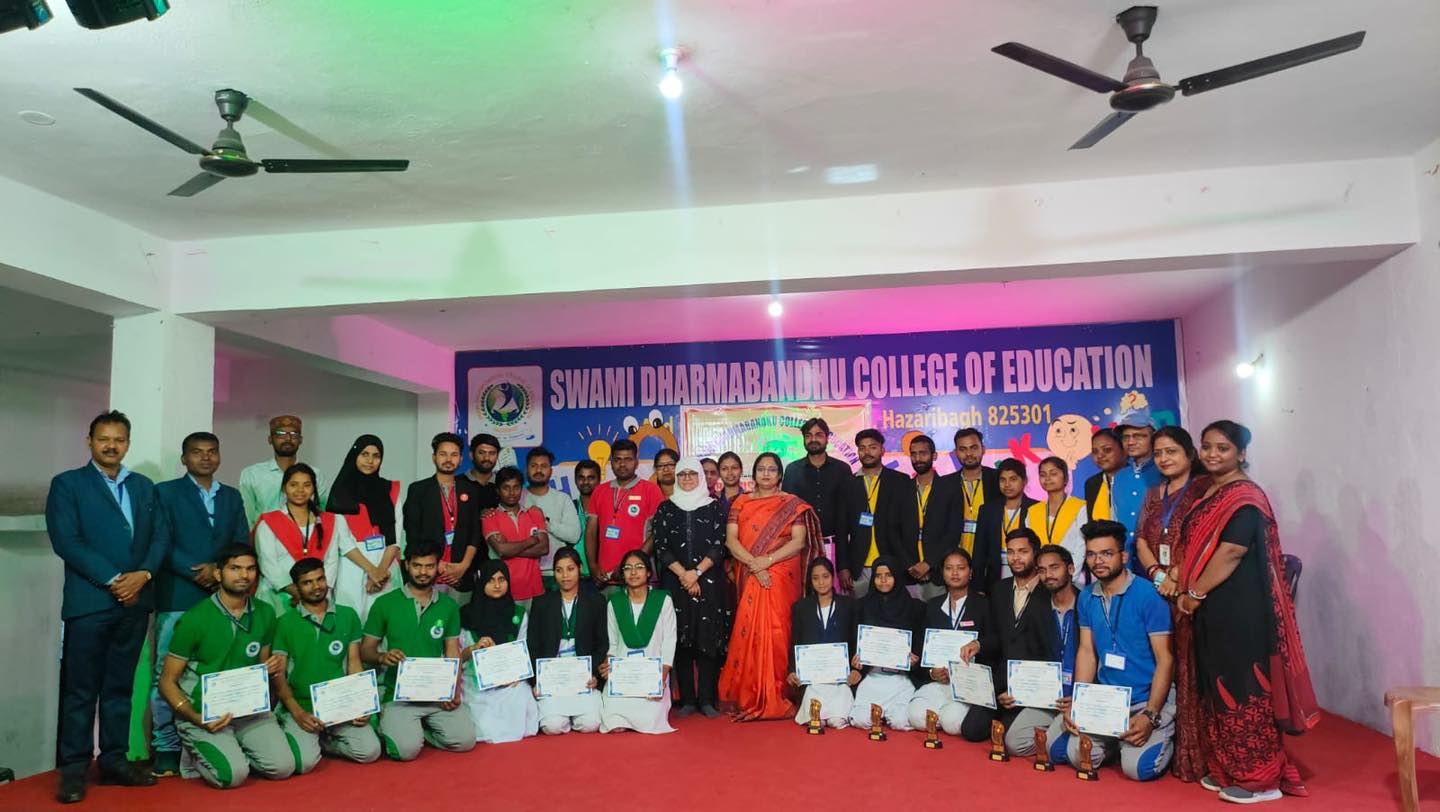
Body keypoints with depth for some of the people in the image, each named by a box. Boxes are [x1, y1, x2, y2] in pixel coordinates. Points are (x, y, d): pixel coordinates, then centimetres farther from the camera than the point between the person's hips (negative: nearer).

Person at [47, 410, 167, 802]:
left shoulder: (143, 486, 14)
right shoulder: (67, 484, 1)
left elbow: (161, 535, 8)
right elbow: (66, 541, -9)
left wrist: (143, 574, -10)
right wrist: (113, 580, -14)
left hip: (135, 600, 4)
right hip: (90, 601, -4)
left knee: (120, 686, 10)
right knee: (81, 689, 1)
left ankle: (114, 761, 17)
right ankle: (73, 769, 8)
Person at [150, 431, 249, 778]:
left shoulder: (231, 496, 17)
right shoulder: (165, 492, 5)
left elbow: (242, 542, 11)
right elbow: (162, 543, -5)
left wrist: (218, 570, -7)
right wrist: (198, 572, -13)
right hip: (178, 597, -4)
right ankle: (166, 749, 3)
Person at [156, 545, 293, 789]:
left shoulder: (265, 613, 4)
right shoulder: (194, 619, -10)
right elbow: (167, 681, -5)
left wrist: (273, 668, -7)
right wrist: (197, 719, -20)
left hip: (249, 708, 4)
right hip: (202, 712, -4)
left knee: (283, 767, -15)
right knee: (233, 774, -25)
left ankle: (236, 750, 14)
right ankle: (198, 753, 9)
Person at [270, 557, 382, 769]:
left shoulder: (348, 616, 9)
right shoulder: (285, 622, 3)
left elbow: (354, 665, 9)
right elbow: (278, 675, 1)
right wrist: (298, 713, -13)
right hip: (300, 705, -2)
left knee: (370, 751, -19)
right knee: (305, 761, -26)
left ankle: (322, 741, 8)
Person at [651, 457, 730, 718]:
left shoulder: (714, 507, 7)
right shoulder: (665, 509, 9)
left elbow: (719, 546, 0)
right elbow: (661, 548, 2)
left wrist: (696, 573, -11)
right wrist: (683, 575, -8)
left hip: (709, 582, -1)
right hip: (675, 583, 1)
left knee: (708, 639, -3)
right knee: (681, 640, 0)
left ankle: (706, 699, 1)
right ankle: (687, 699, 6)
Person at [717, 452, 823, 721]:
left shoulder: (792, 504, 5)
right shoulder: (740, 503, 9)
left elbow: (799, 541, -4)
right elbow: (731, 540, 0)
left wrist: (768, 560, -15)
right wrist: (755, 564, -13)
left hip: (781, 577, -1)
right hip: (749, 577, 1)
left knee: (777, 632, -4)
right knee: (748, 632, -2)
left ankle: (778, 698, 3)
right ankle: (748, 697, 4)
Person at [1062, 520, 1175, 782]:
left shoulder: (1148, 595, -13)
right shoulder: (1088, 598, 5)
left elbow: (1165, 659, -14)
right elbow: (1086, 651, 8)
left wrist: (1150, 716, -21)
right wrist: (1077, 703, -4)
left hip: (1149, 700, -5)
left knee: (1138, 767, -20)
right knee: (1078, 756, -12)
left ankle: (1163, 739, 12)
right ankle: (1119, 740, 18)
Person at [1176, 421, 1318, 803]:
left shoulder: (1245, 497, -13)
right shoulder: (1208, 494, 14)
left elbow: (1230, 554, -20)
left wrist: (1194, 593, -14)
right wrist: (1187, 592, 7)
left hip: (1239, 608, -9)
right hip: (1210, 608, 9)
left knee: (1243, 686, -3)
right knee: (1218, 686, 14)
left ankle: (1259, 778, 8)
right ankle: (1226, 769, 24)